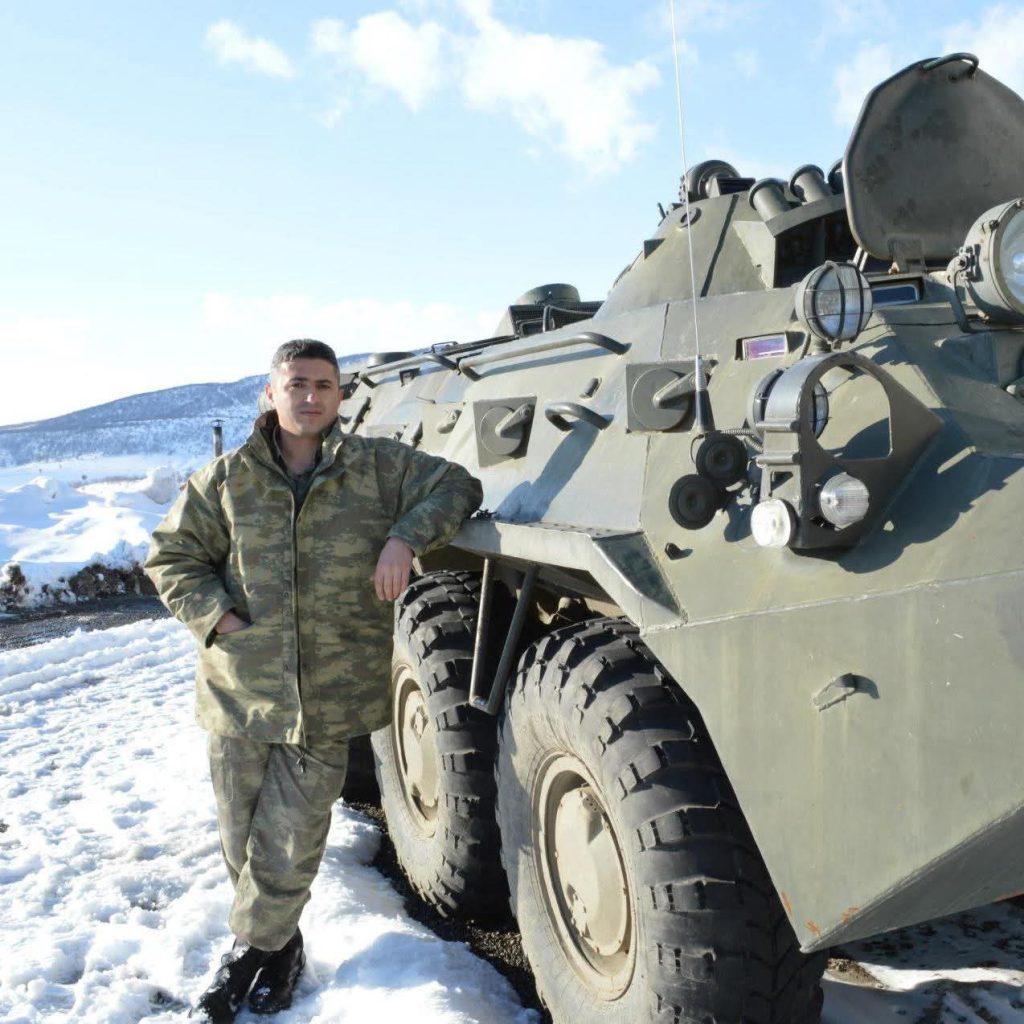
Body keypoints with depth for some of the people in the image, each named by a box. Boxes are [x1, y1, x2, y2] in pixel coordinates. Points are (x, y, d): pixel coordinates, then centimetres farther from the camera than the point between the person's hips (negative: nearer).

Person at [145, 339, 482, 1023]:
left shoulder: (378, 467, 1)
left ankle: (255, 947, 32)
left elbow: (456, 487, 2)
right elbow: (170, 556, 8)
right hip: (239, 691, 2)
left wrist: (406, 537, -14)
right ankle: (278, 943, 39)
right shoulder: (228, 478, 3)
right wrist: (216, 615, -7)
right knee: (242, 839, 14)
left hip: (331, 700, -2)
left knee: (289, 844, 4)